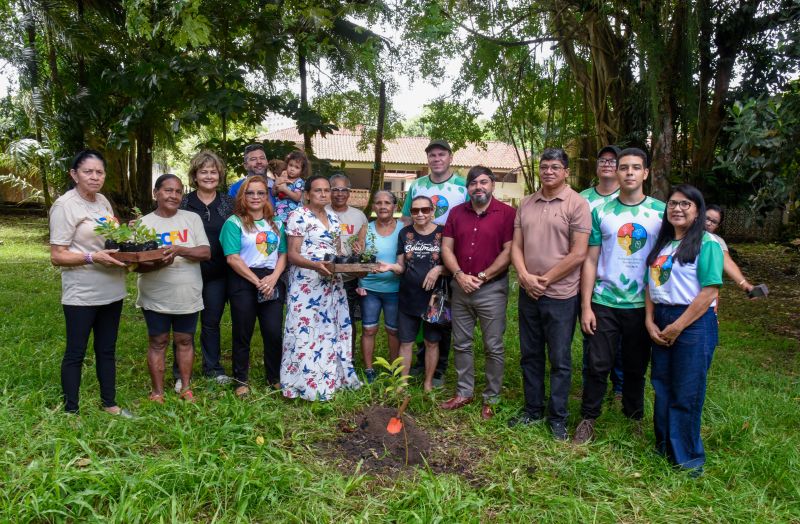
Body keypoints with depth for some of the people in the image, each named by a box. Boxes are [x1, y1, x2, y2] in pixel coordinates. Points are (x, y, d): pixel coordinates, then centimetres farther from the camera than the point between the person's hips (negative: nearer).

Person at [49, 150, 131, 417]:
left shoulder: (103, 201, 9)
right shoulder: (64, 205, -12)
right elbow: (57, 257, -14)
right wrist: (93, 257, -27)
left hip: (111, 291, 7)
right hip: (81, 295, -7)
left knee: (107, 350, 16)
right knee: (76, 353, 5)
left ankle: (109, 403, 29)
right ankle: (70, 410, 18)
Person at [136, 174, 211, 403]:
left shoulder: (192, 218, 2)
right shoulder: (144, 223, -1)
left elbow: (206, 253, -6)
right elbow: (137, 264, -6)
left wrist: (180, 249, -23)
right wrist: (158, 264, -27)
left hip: (188, 296, 1)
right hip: (156, 298, -1)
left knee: (185, 341, 12)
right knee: (157, 342, 8)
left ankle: (186, 387, 26)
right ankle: (157, 392, 20)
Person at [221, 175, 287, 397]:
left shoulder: (276, 223, 13)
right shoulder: (234, 222, -2)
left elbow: (283, 254, 10)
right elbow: (232, 258, -10)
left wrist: (273, 277, -8)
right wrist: (257, 281, -13)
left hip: (272, 282, 4)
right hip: (243, 283, -3)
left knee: (274, 333, 2)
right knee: (243, 334, 6)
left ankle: (275, 377, 22)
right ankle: (241, 381, 21)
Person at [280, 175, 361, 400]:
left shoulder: (333, 219, 14)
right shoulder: (298, 216, -7)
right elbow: (292, 255, -12)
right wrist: (316, 265, -28)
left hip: (332, 284, 7)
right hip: (306, 285, -7)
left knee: (332, 330, 11)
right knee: (306, 331, -4)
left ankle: (330, 377, 23)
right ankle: (305, 384, 7)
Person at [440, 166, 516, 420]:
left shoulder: (507, 213, -6)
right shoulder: (457, 213, 8)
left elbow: (509, 251, -11)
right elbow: (446, 248, 6)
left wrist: (482, 277, -13)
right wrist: (459, 275, -9)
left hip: (492, 288, -4)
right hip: (461, 287, 5)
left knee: (494, 347, 5)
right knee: (461, 344, 13)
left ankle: (491, 399, 19)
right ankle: (463, 392, 28)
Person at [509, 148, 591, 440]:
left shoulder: (577, 204, -8)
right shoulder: (526, 204, 8)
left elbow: (578, 254, -13)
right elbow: (516, 246, 8)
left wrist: (544, 280, -12)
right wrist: (525, 276, -9)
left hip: (561, 295, -5)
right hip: (528, 293, 5)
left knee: (560, 360, 6)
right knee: (530, 356, 15)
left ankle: (558, 418, 21)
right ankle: (533, 410, 31)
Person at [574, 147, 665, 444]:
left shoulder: (661, 211, 0)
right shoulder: (601, 212, 0)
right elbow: (590, 260, 0)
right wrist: (585, 306, -5)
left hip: (642, 305, 1)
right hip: (604, 302, 0)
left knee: (636, 367, 14)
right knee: (598, 364, 4)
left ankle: (634, 418, 33)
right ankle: (588, 419, 20)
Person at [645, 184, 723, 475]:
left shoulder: (707, 243, -9)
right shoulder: (661, 243, 12)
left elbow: (710, 292, -15)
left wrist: (677, 326, -14)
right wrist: (650, 321, -2)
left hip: (693, 323, -6)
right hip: (661, 322, 6)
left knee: (686, 394, 2)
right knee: (661, 388, 14)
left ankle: (688, 458, 20)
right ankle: (663, 447, 31)